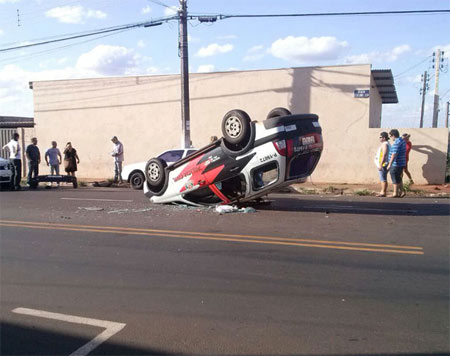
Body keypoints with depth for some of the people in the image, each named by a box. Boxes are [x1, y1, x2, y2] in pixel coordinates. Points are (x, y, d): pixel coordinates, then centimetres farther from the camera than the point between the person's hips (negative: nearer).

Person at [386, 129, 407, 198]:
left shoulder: (397, 142, -20)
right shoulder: (402, 141, 13)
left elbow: (394, 154, -25)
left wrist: (389, 164, -22)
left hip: (396, 164, -10)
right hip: (402, 163, 10)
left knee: (395, 179, 0)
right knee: (399, 179, 18)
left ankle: (395, 193, 7)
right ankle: (401, 192, 20)